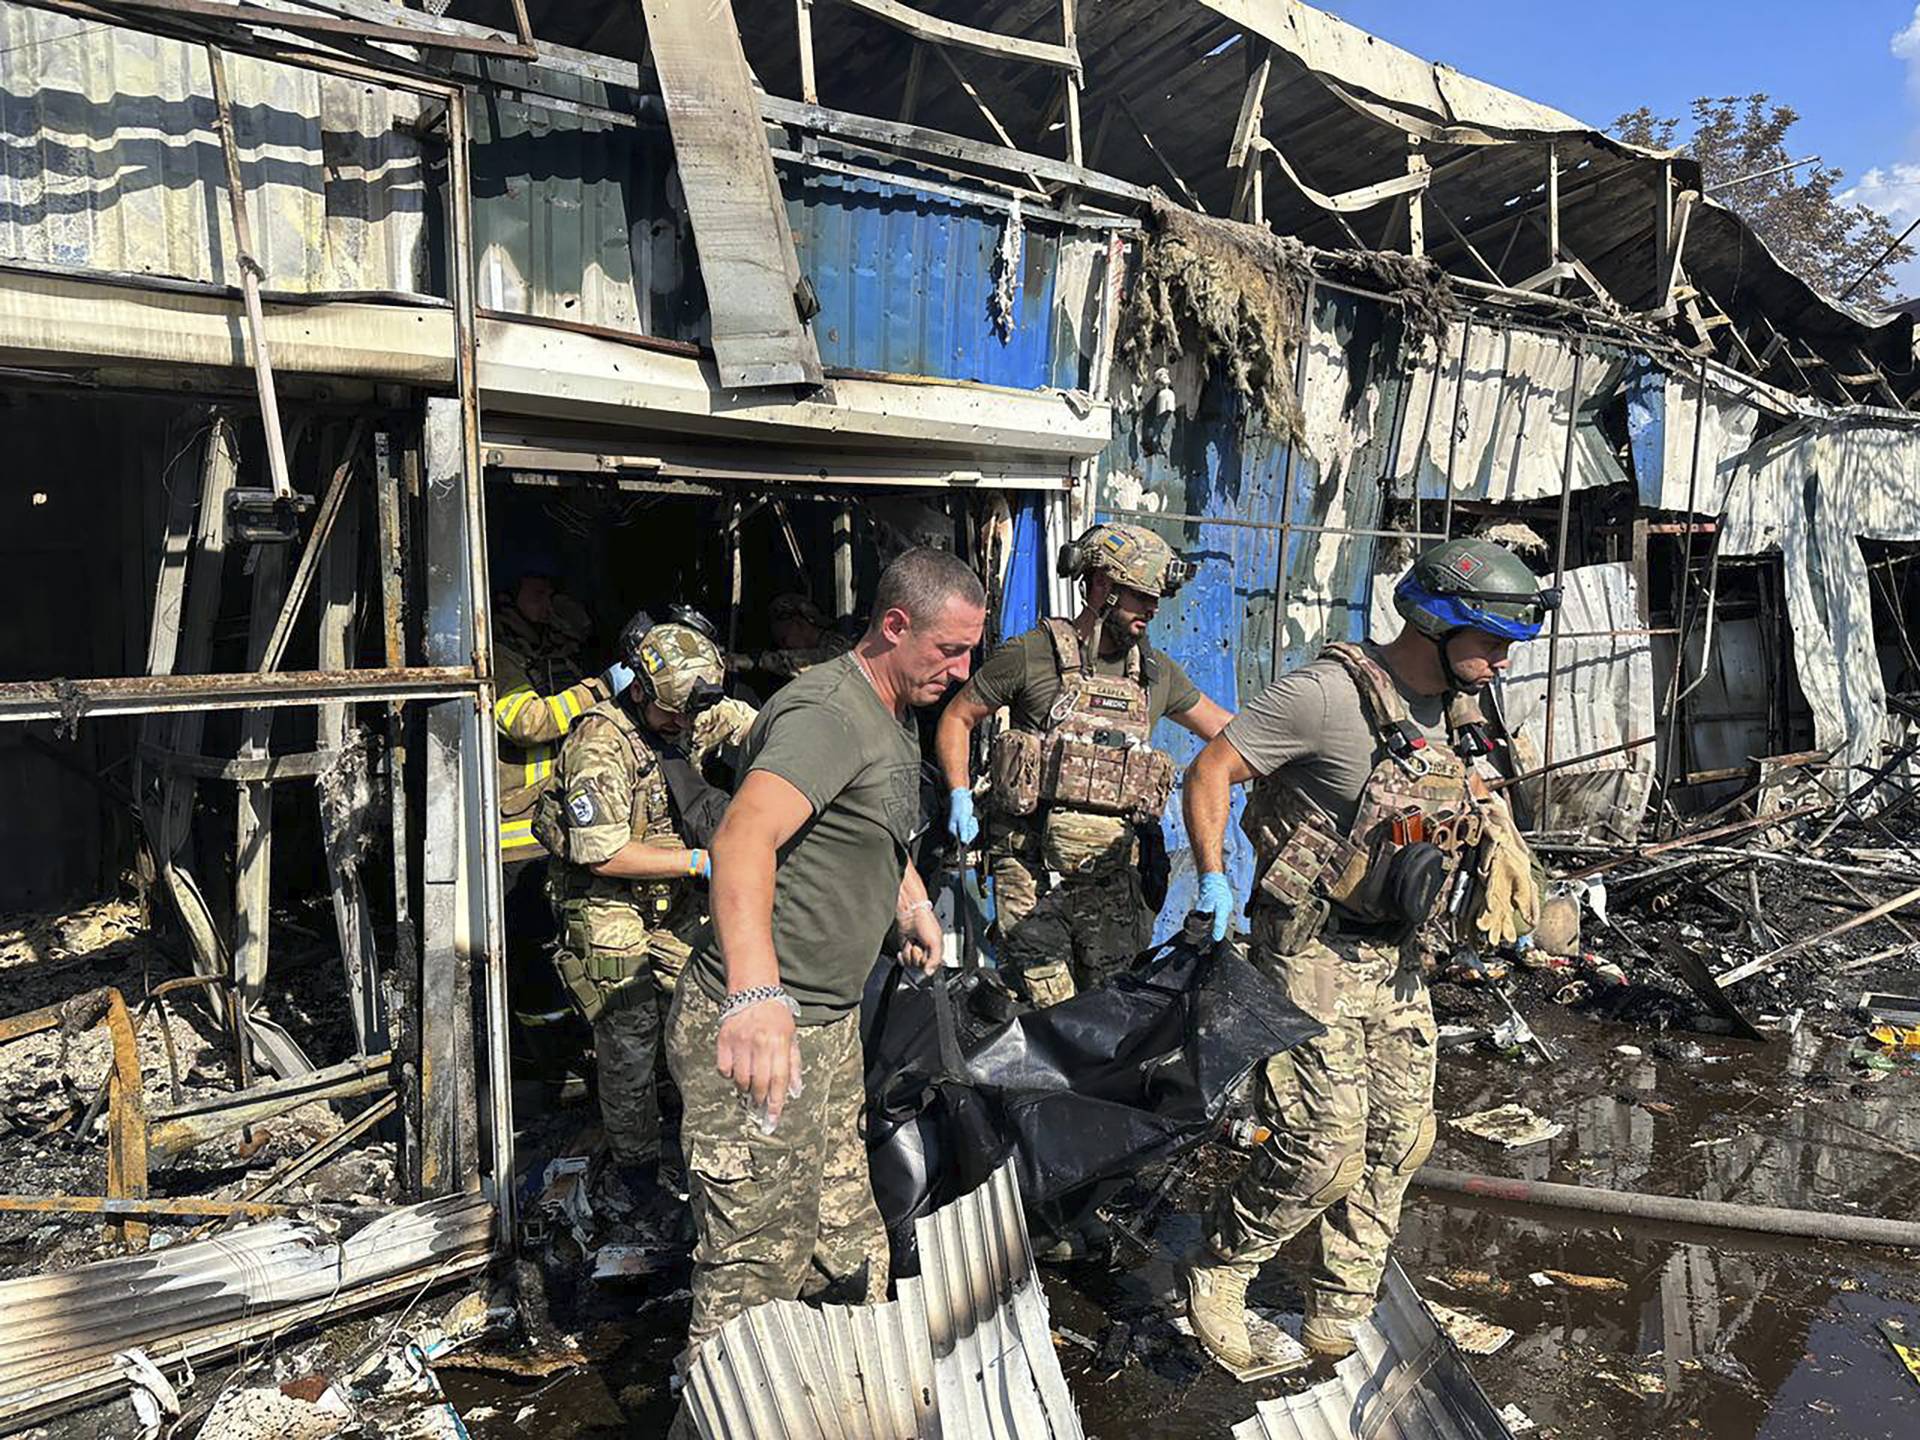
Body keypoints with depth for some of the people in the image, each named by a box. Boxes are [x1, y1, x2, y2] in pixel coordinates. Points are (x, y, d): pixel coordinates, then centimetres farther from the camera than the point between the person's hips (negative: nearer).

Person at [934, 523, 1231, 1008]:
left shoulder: (1157, 673, 11)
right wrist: (959, 798, -5)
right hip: (1032, 870, -5)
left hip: (1113, 873, 5)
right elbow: (957, 718, 5)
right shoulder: (1031, 655, -4)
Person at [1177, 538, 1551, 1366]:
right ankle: (1217, 1274, 17)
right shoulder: (1329, 694, -19)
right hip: (1314, 955, -8)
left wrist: (1506, 892, 14)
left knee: (1398, 1142, 11)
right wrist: (1213, 880, -20)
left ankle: (1338, 1323, 27)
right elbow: (1209, 771, -15)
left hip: (1399, 962, 8)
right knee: (1325, 1150, -9)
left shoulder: (1457, 710, 6)